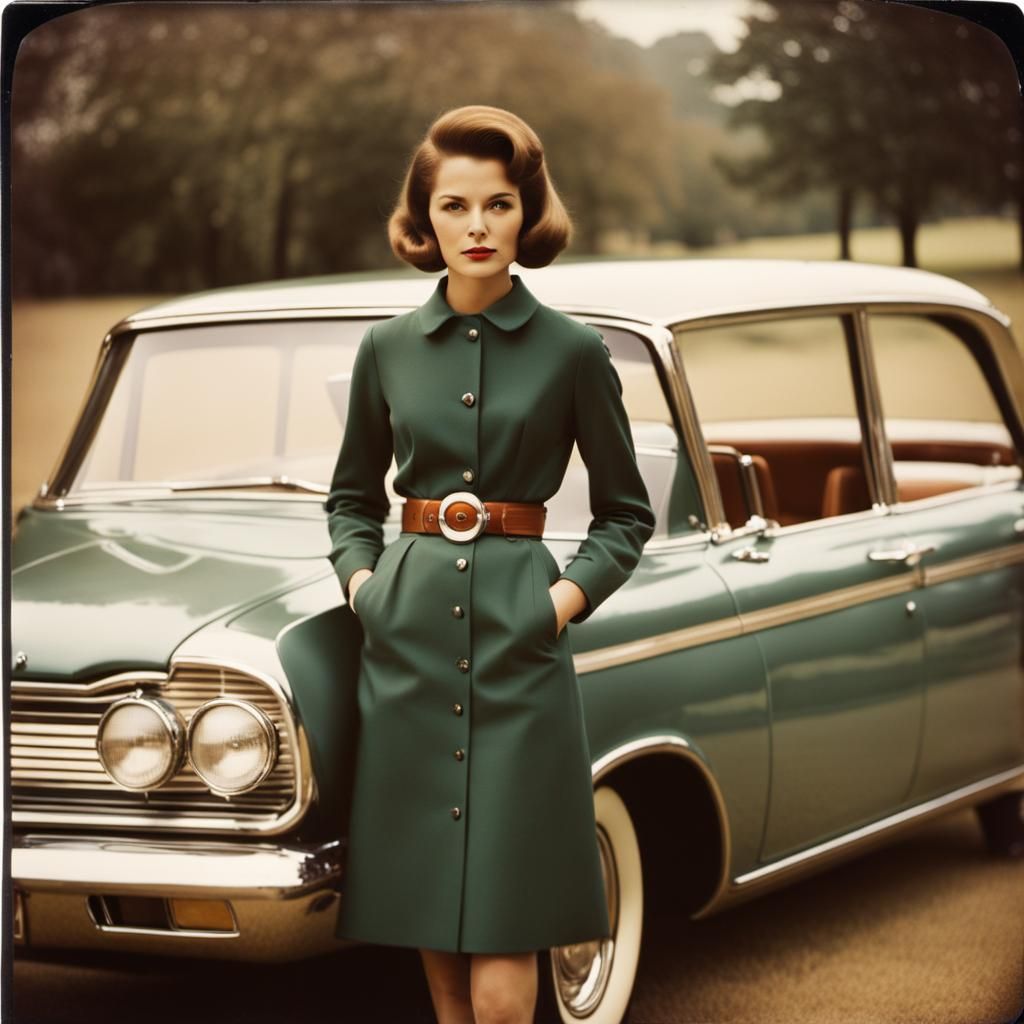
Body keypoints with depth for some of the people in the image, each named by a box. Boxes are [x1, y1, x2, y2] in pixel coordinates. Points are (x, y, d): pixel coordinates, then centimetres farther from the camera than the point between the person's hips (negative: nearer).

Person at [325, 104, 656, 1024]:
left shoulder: (573, 352, -1)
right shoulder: (388, 348, 7)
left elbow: (627, 514, 7)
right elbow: (352, 494, 20)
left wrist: (566, 597, -7)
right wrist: (360, 577, 3)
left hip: (518, 633, -3)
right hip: (409, 627, 3)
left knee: (503, 936, -7)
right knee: (423, 895, 8)